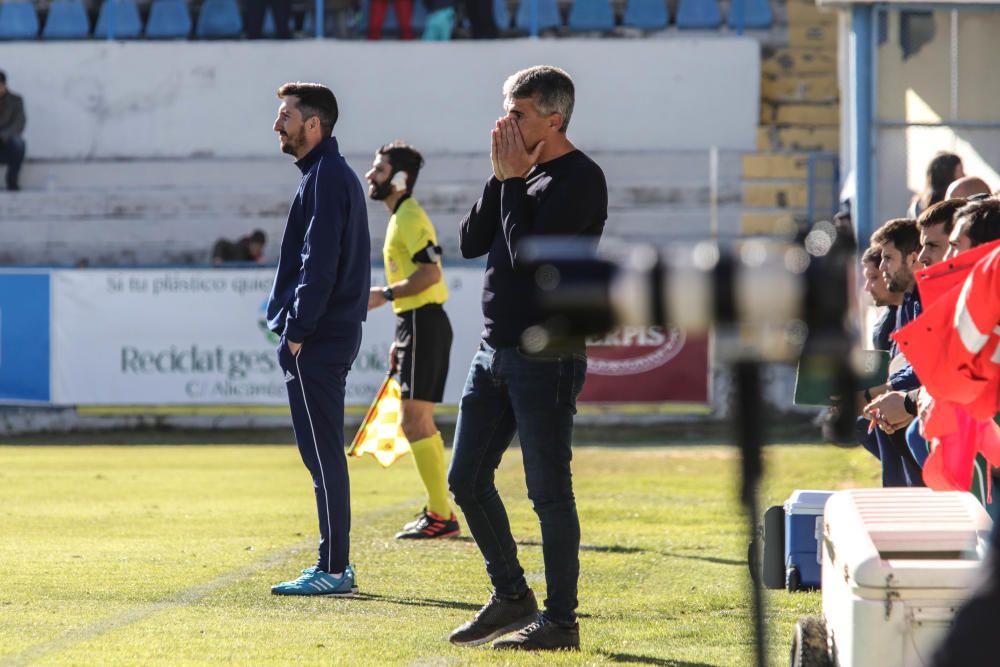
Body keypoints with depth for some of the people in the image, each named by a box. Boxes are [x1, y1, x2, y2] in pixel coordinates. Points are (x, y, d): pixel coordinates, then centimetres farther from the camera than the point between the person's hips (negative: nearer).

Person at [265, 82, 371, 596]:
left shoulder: (326, 178, -13)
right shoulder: (333, 174, 18)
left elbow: (320, 264, -20)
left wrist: (297, 332, -18)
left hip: (316, 341, -10)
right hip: (331, 335, 10)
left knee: (322, 454, -8)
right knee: (322, 454, 12)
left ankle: (333, 569, -6)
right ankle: (335, 566, 16)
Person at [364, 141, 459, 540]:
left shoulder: (410, 218, -13)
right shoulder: (402, 217, 19)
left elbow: (430, 272, -25)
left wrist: (385, 295, -18)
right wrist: (401, 341, 24)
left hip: (423, 325, -11)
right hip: (418, 324, 11)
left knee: (414, 421, -11)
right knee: (421, 422, 13)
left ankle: (440, 515, -11)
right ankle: (439, 512, 17)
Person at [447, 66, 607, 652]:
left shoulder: (580, 179, -12)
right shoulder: (521, 173, 14)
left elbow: (528, 253, -21)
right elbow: (471, 242, 9)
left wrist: (514, 181, -11)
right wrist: (501, 179, -1)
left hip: (546, 356, -9)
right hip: (495, 351, 9)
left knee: (548, 491, -4)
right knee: (467, 480, 10)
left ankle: (560, 620, 4)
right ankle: (512, 597, 23)